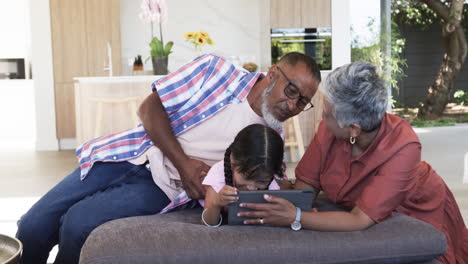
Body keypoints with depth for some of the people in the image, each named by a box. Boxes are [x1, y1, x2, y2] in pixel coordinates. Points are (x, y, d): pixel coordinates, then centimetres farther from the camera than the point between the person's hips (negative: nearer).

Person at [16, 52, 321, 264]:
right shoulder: (217, 70, -7)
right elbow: (150, 107, -6)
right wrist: (182, 162, -18)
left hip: (163, 185, 0)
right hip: (127, 156, 1)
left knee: (77, 223, -25)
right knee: (34, 226, -8)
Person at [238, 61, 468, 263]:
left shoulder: (402, 148, -36)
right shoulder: (329, 129, -25)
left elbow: (360, 220, -38)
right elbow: (305, 183, -15)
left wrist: (295, 218, -47)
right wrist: (294, 209, -36)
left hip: (417, 214, -2)